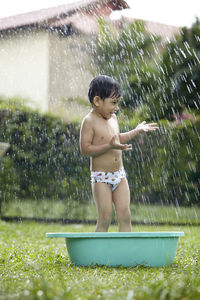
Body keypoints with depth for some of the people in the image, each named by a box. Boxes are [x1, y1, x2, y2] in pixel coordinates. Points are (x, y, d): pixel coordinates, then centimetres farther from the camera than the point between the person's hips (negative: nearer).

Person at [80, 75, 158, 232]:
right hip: (101, 177, -7)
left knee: (125, 216, 1)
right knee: (105, 218, -9)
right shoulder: (89, 121, -13)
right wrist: (109, 146, -28)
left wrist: (137, 130, 25)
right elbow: (85, 149, -20)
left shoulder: (113, 118, 11)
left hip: (119, 175, 7)